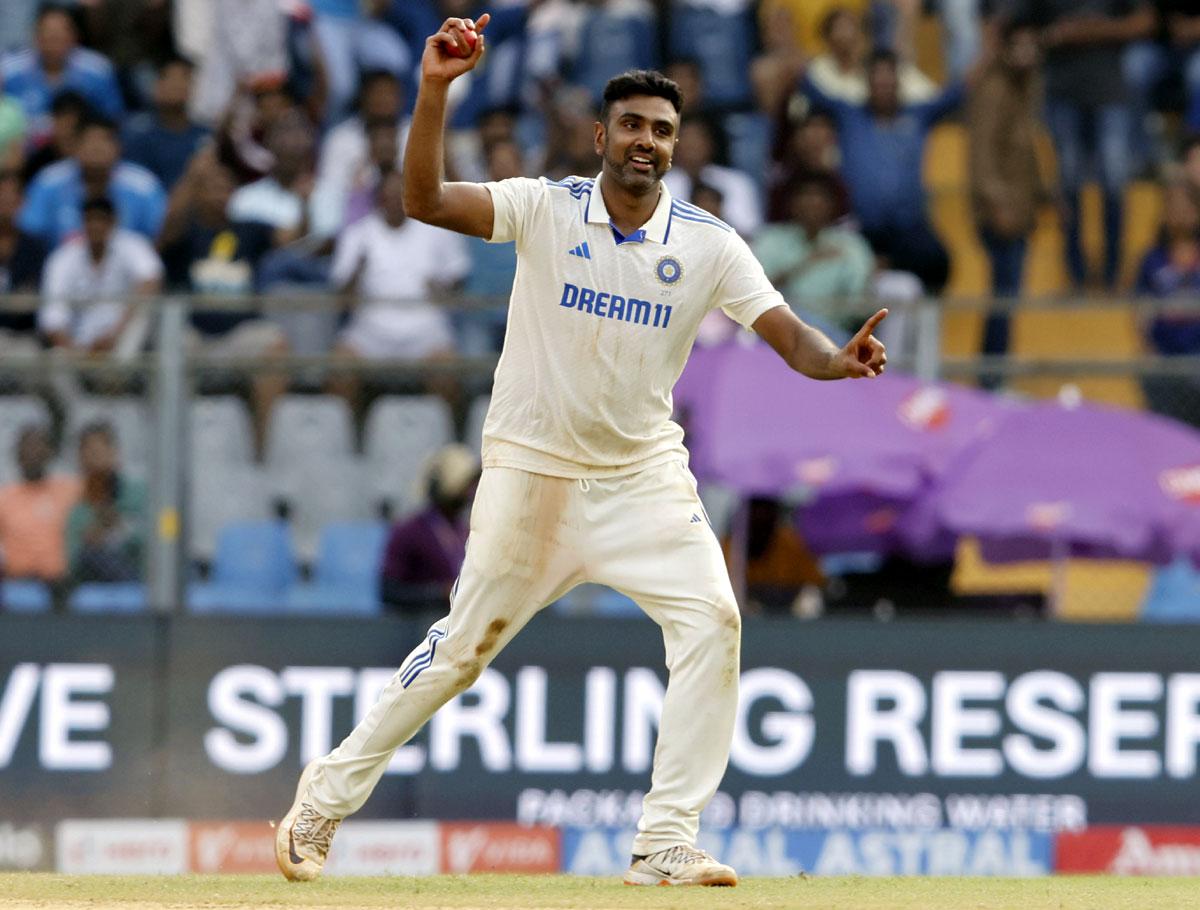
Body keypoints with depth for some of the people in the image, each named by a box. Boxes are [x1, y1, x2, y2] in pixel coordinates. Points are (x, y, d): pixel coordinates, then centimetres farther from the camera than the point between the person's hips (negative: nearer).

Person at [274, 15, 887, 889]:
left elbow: (788, 333, -15)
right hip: (531, 470, -2)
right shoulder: (545, 209, -10)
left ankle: (667, 845, -12)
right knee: (464, 645, 4)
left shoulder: (708, 244, -6)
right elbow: (425, 201, -23)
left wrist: (840, 359, -38)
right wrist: (435, 90, -37)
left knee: (710, 621, -16)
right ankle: (324, 797, 22)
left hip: (644, 477, 2)